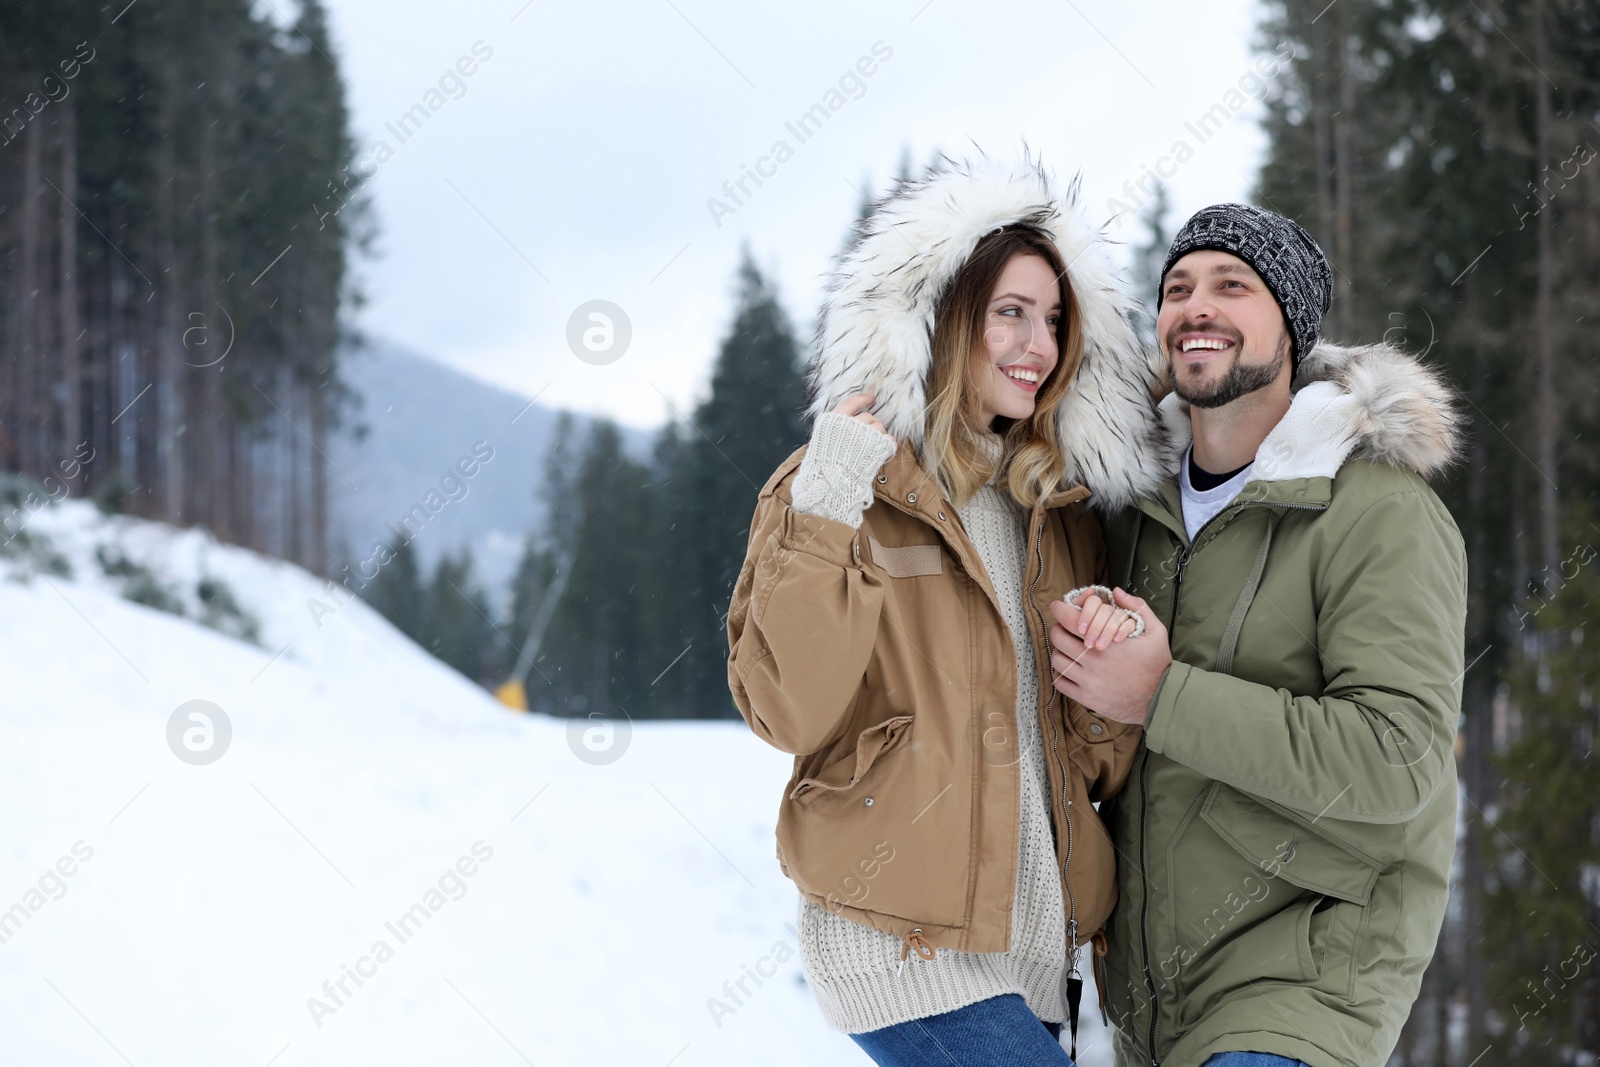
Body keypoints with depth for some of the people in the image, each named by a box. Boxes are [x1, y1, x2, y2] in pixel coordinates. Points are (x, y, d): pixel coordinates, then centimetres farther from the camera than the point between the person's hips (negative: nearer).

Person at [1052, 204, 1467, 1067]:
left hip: (1308, 976, -7)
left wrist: (1161, 696, -21)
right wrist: (1092, 642, -2)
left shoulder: (1382, 513, -11)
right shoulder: (1145, 505, 9)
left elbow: (1395, 761, -22)